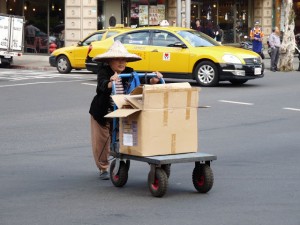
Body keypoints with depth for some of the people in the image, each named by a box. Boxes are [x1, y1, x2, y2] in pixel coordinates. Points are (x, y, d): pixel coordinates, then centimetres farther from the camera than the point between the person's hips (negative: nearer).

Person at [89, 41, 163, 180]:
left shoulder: (129, 73, -4)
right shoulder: (103, 72, -16)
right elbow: (102, 85, -36)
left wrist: (153, 81, -35)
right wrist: (111, 83, -58)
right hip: (102, 113, -3)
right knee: (101, 141, 4)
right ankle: (103, 169, 18)